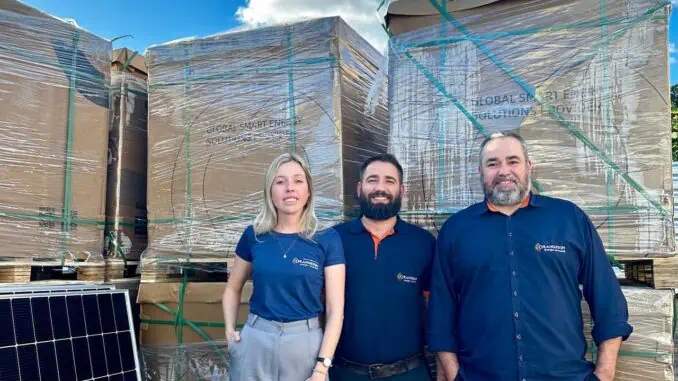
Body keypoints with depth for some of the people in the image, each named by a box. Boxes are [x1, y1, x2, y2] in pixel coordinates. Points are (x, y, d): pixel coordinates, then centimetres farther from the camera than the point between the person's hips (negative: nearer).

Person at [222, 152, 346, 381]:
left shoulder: (327, 239, -8)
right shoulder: (254, 235, -1)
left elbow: (335, 309, -9)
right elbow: (233, 288, 14)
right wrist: (229, 330, 1)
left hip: (305, 342, -2)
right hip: (255, 341, 2)